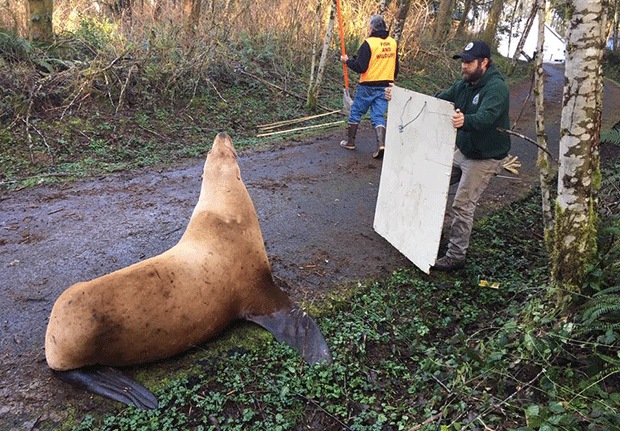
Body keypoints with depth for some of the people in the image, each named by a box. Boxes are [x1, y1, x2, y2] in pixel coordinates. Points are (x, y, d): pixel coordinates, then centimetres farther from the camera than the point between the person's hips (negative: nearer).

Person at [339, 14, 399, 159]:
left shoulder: (368, 43, -14)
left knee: (356, 112, 12)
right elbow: (396, 67, 15)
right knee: (378, 116, 6)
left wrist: (347, 61, -1)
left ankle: (350, 142, 21)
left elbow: (360, 67, -17)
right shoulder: (393, 43, 7)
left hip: (368, 86, -5)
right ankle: (381, 144, -11)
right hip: (385, 87, 5)